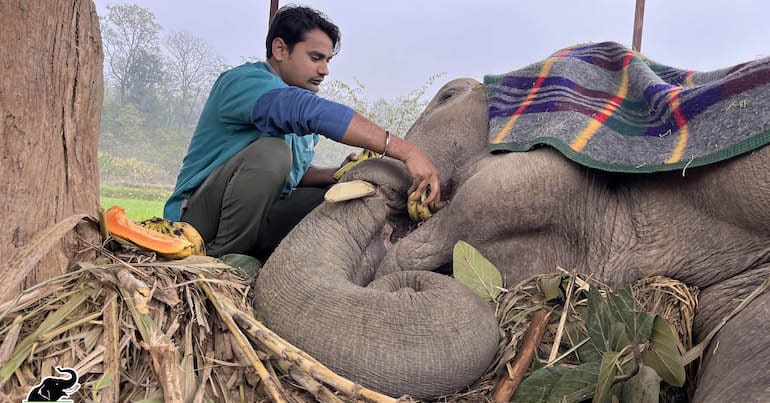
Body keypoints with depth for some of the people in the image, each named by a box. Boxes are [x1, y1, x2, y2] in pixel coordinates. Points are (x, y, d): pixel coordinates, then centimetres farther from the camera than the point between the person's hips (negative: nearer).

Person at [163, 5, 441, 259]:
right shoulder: (241, 82, -16)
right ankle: (221, 258, -19)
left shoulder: (300, 96, 11)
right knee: (271, 151, -30)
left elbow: (294, 175, 17)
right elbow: (314, 112, -35)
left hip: (255, 222, 8)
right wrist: (406, 151, -41)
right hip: (197, 217, -8)